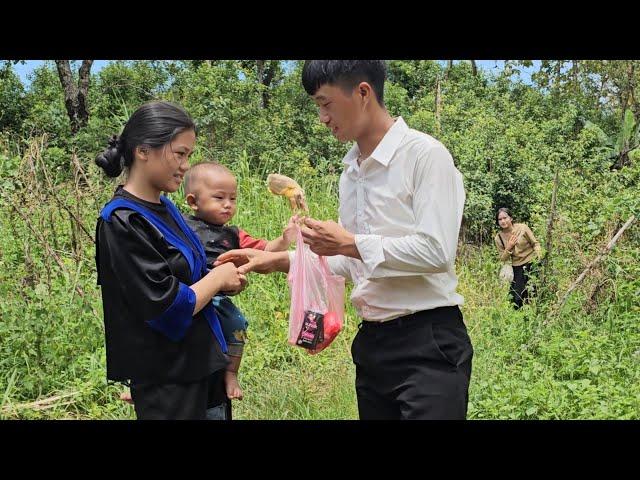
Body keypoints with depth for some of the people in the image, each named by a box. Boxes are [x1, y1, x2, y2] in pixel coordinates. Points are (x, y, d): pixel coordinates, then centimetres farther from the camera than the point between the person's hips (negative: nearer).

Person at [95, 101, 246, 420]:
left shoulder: (164, 208, 7)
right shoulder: (121, 223, -19)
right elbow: (166, 307, -22)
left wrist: (228, 279, -1)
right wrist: (218, 277, -8)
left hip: (201, 363, 8)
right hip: (166, 379, -8)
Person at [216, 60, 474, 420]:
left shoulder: (425, 154, -12)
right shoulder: (351, 173, 12)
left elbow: (436, 251, -21)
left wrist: (349, 242, -15)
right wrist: (279, 261, 8)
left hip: (428, 343, -8)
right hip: (372, 342, 8)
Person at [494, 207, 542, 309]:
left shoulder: (522, 228, -6)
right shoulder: (498, 238, 0)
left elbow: (535, 243, 2)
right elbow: (503, 259, 5)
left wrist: (538, 256, -16)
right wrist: (509, 248, -13)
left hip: (532, 264, -2)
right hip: (517, 268, 2)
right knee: (516, 298, -1)